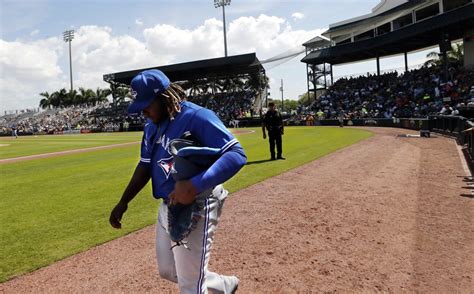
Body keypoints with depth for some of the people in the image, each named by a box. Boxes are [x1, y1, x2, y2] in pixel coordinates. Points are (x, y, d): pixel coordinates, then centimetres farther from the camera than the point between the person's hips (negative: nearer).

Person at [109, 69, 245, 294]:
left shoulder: (197, 117, -21)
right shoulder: (151, 127, 7)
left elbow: (236, 155, -30)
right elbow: (145, 166, 17)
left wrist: (194, 185, -40)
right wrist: (123, 202, 12)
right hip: (167, 207, 9)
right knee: (168, 271, 23)